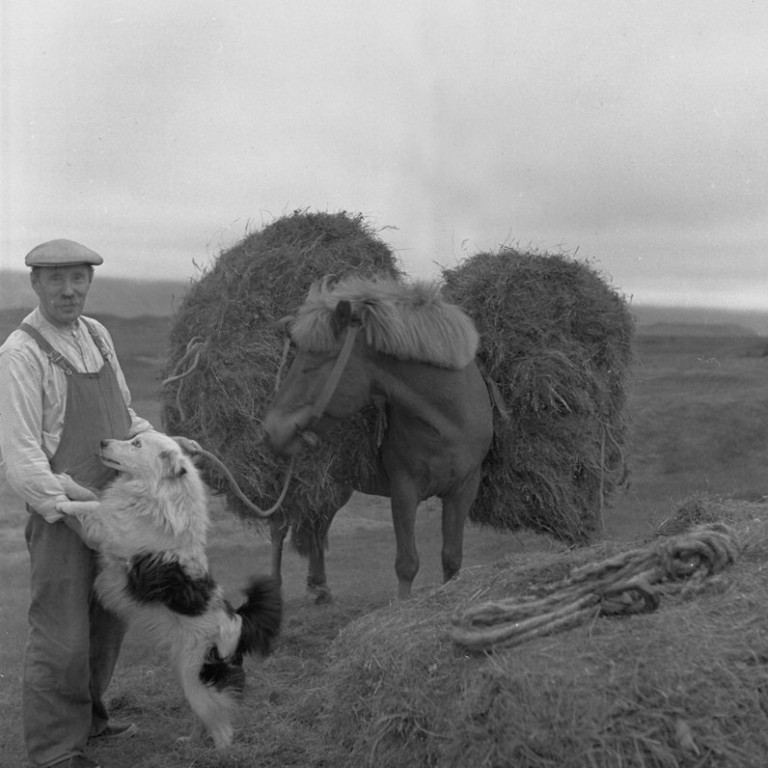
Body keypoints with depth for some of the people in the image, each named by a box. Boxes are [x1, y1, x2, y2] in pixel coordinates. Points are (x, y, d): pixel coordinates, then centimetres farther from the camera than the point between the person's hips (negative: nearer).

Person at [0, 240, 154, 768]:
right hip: (62, 514, -7)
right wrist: (72, 512, -22)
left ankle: (87, 718, 37)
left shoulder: (97, 335, 8)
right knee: (62, 638, -3)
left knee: (108, 624, 18)